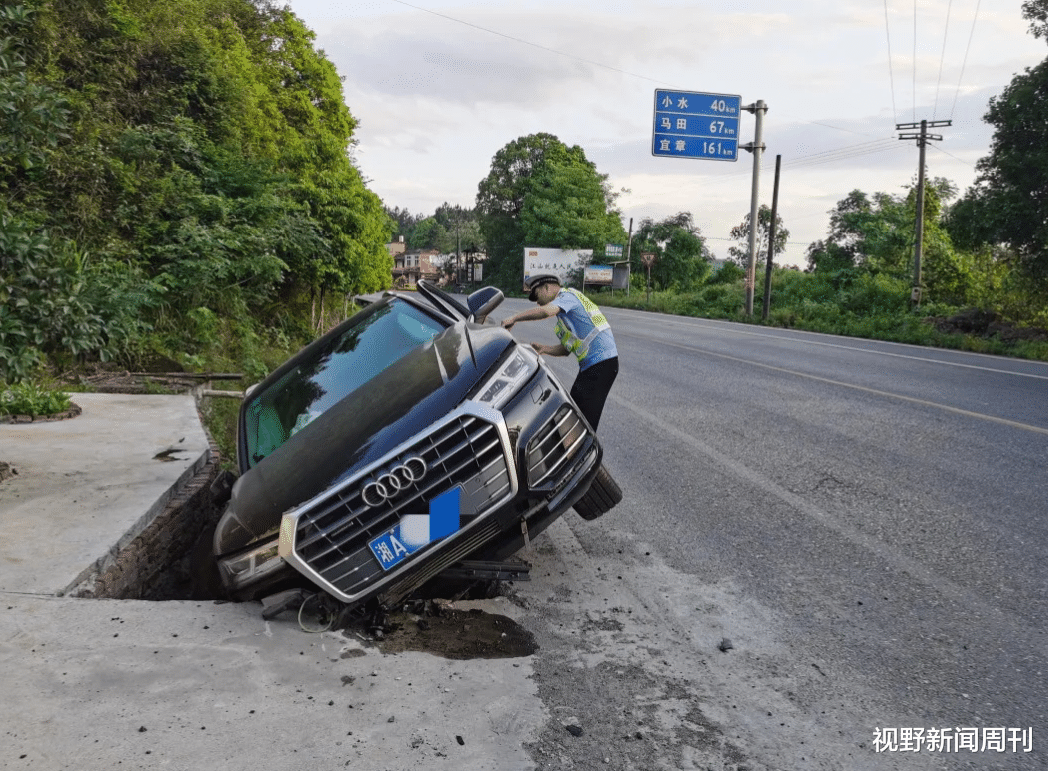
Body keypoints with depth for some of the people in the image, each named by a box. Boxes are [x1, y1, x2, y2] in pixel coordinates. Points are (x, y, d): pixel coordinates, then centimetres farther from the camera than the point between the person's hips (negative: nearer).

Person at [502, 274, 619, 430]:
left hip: (602, 363, -10)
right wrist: (542, 348, 7)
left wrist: (514, 318, -19)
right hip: (590, 364, 10)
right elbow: (566, 350, 22)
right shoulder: (563, 314, 24)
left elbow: (546, 311, -28)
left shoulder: (568, 295, -6)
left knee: (585, 420, -12)